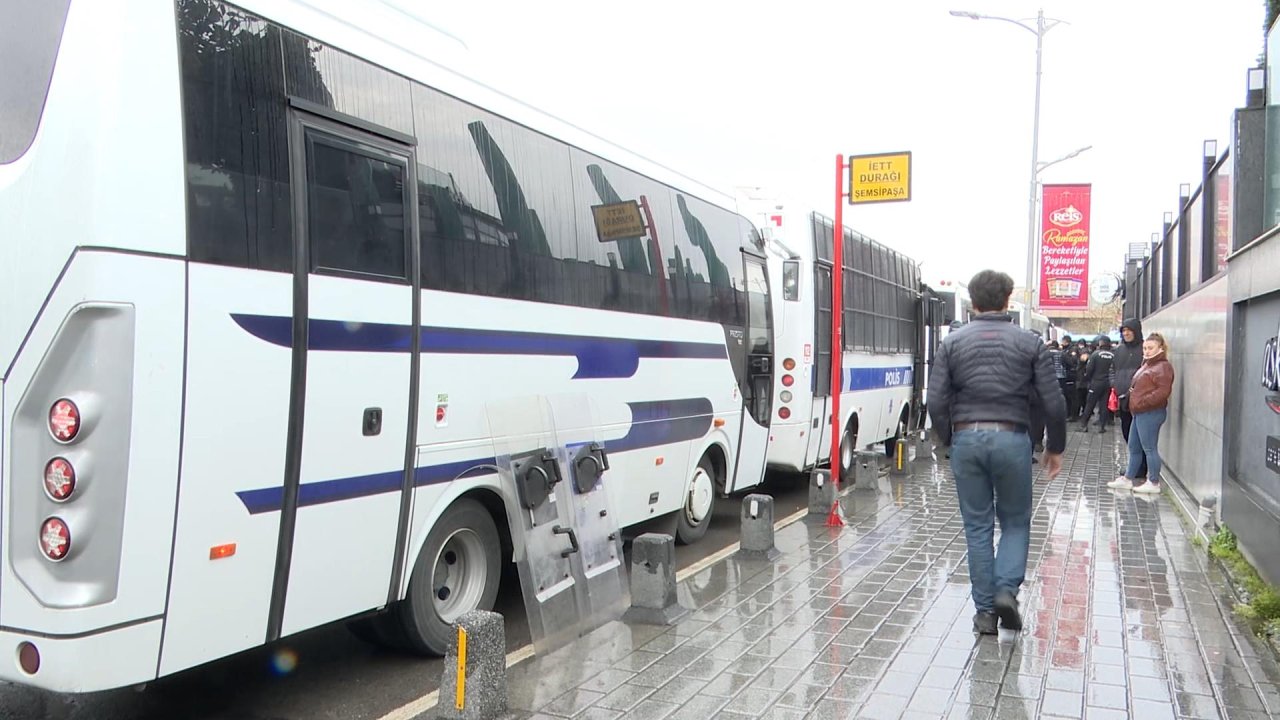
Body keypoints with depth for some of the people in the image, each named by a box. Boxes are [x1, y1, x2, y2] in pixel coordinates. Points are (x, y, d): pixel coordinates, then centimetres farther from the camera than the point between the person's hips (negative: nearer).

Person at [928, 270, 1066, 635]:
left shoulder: (953, 342, 3)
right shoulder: (1029, 342, 2)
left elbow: (937, 401, -3)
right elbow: (1053, 402, 0)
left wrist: (948, 441, 12)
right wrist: (1055, 447, 13)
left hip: (966, 439, 1)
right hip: (1011, 439, -1)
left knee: (978, 527, 9)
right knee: (1016, 521, 16)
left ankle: (985, 610, 12)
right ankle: (1007, 589, -2)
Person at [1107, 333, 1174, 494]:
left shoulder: (1163, 366, -11)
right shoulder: (1147, 364, 19)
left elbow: (1163, 391, -21)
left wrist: (1143, 402, -21)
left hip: (1151, 413, -10)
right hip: (1140, 413, 10)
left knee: (1149, 448, -3)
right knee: (1134, 447, 15)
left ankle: (1153, 483, 5)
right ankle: (1128, 478, 23)